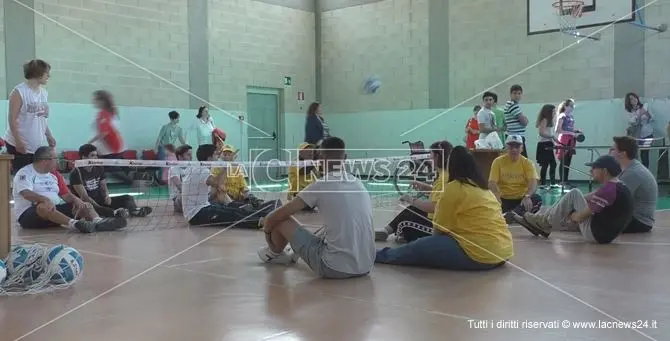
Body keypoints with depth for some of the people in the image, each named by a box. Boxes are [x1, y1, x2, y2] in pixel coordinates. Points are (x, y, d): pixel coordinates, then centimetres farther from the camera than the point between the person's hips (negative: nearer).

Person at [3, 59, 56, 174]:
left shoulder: (44, 93, 10)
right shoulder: (19, 92, -10)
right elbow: (12, 119, -13)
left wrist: (49, 136, 14)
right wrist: (18, 141, -18)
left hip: (37, 145, 6)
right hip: (20, 145, -6)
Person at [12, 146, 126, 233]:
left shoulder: (54, 174, 16)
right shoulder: (25, 173, -5)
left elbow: (65, 194, 12)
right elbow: (26, 193, -23)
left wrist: (75, 199, -12)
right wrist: (45, 199, -41)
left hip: (56, 209, 7)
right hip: (29, 213, -7)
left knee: (85, 206, -11)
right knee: (44, 207, -41)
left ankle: (98, 222, -44)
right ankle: (75, 224, -60)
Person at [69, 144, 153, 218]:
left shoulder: (99, 168, 8)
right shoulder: (76, 173, -12)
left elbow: (103, 187, 10)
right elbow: (84, 196, -19)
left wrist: (107, 196, -13)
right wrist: (99, 207, -28)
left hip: (100, 200, 7)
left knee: (127, 197, -8)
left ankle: (134, 210, -44)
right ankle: (115, 212, -66)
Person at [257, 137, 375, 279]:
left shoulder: (321, 185, -7)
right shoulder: (359, 183, 9)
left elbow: (278, 215, 0)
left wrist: (267, 227, 22)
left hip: (336, 268, -6)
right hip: (366, 267, 6)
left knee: (282, 221, 10)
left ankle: (274, 254, 40)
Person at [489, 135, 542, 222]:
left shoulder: (527, 163, -1)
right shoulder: (498, 161, -3)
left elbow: (533, 182, -15)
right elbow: (492, 183, -10)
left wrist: (527, 196, -37)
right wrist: (497, 197, -33)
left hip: (522, 199, 1)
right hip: (504, 199, 0)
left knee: (537, 199, -30)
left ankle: (510, 215, -44)